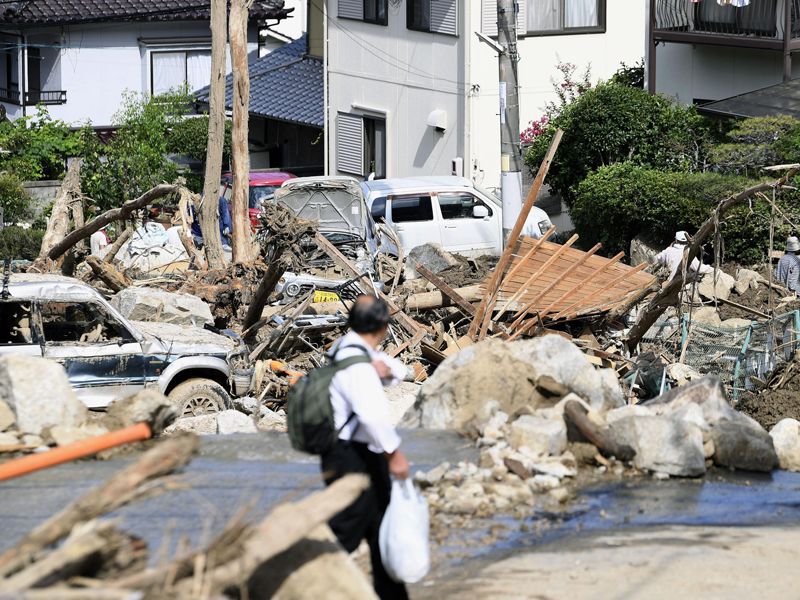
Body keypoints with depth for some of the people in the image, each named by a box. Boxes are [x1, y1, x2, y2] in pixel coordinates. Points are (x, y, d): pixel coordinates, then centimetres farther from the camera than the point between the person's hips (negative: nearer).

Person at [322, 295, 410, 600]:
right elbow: (373, 413, -33)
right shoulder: (355, 363, -23)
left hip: (367, 456, 11)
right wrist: (394, 452, -25)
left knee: (381, 527, 19)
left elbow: (400, 369, 17)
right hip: (351, 459, -11)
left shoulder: (352, 348, 8)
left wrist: (387, 367, -7)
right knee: (344, 533, -7)